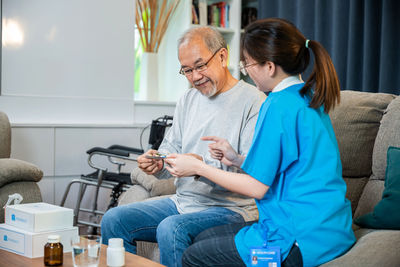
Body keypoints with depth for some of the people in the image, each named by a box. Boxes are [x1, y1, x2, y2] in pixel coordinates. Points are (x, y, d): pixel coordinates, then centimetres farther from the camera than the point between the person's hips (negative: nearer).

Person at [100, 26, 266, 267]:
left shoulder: (254, 102, -10)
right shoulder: (188, 100, 15)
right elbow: (171, 148, 17)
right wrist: (157, 163, -7)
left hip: (232, 208, -7)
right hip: (183, 201, 8)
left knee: (171, 229, -33)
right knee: (114, 220, -5)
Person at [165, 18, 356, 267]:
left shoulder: (279, 106, -20)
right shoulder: (310, 98, 9)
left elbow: (257, 187, -16)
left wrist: (197, 167, -5)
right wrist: (238, 159, 13)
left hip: (303, 242, -10)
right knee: (203, 238, 20)